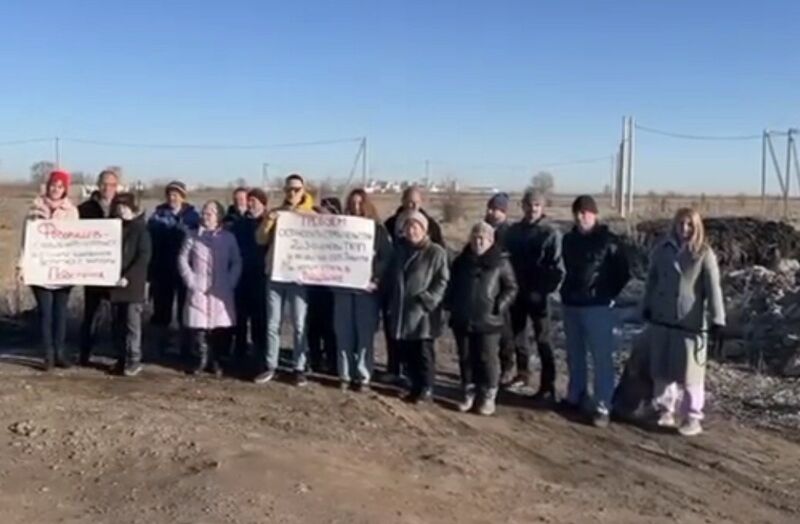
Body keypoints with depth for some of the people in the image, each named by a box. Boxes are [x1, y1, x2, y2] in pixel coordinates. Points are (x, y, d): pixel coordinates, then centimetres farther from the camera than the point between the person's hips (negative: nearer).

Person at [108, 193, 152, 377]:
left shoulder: (141, 229, -3)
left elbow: (144, 257, -11)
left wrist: (128, 277, -18)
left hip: (133, 284, -5)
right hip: (114, 283, 5)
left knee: (132, 323, -3)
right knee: (117, 324, 8)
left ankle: (134, 360, 3)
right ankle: (121, 359, 16)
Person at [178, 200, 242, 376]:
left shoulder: (228, 237, 7)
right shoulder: (193, 236, 8)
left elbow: (236, 263, 6)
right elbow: (182, 259, 5)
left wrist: (229, 284, -6)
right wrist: (191, 282, -5)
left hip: (220, 291, 0)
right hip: (197, 289, 0)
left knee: (218, 325, 1)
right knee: (197, 324, -3)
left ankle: (214, 361, 15)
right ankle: (199, 360, 11)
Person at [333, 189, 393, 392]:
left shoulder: (378, 230, 5)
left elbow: (387, 258, -2)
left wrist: (374, 276, -16)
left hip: (366, 288, -2)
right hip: (343, 286, 2)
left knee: (365, 333, 0)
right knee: (344, 333, 2)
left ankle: (363, 376, 8)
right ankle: (345, 375, 11)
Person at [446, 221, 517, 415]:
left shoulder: (500, 262, -4)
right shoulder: (461, 261, 10)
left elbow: (511, 288, -1)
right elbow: (452, 286, 20)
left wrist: (500, 306, -13)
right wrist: (450, 304, 8)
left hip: (488, 320, -4)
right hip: (462, 320, 4)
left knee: (487, 359, 1)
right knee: (466, 358, 11)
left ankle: (488, 397, 12)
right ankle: (468, 394, 23)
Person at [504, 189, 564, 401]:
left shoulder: (551, 233, -8)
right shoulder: (514, 231, 7)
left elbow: (557, 268, -11)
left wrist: (543, 290, -17)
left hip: (537, 295, -5)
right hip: (516, 292, 5)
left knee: (542, 340, -2)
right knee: (517, 334, 15)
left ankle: (547, 387, 1)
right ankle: (522, 372, 31)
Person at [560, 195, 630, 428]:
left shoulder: (608, 241, -8)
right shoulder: (569, 239, 8)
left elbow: (623, 272, -4)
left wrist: (609, 295, -5)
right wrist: (567, 291, 11)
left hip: (598, 307, -6)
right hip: (571, 306, 6)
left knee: (602, 357, -3)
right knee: (574, 355, 15)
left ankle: (603, 407, 1)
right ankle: (574, 397, 28)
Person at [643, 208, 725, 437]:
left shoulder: (704, 254, -7)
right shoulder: (662, 249, 4)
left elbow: (713, 288, -12)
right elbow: (652, 279, 13)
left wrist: (717, 319, -19)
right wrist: (647, 306, 13)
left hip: (690, 322, -4)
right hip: (661, 319, 4)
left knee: (689, 372, 2)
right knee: (662, 369, 12)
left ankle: (692, 418, 12)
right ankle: (665, 410, 26)